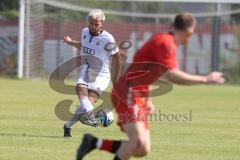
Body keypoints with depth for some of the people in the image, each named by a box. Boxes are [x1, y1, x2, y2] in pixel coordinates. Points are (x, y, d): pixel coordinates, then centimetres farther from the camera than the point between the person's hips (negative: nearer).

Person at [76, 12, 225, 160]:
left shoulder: (167, 42, 15)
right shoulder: (165, 42, -15)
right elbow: (172, 76, -26)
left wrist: (147, 99, 19)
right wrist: (205, 79, -20)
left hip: (138, 98, 10)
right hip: (128, 94, -10)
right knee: (139, 142, -23)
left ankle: (94, 142, 9)